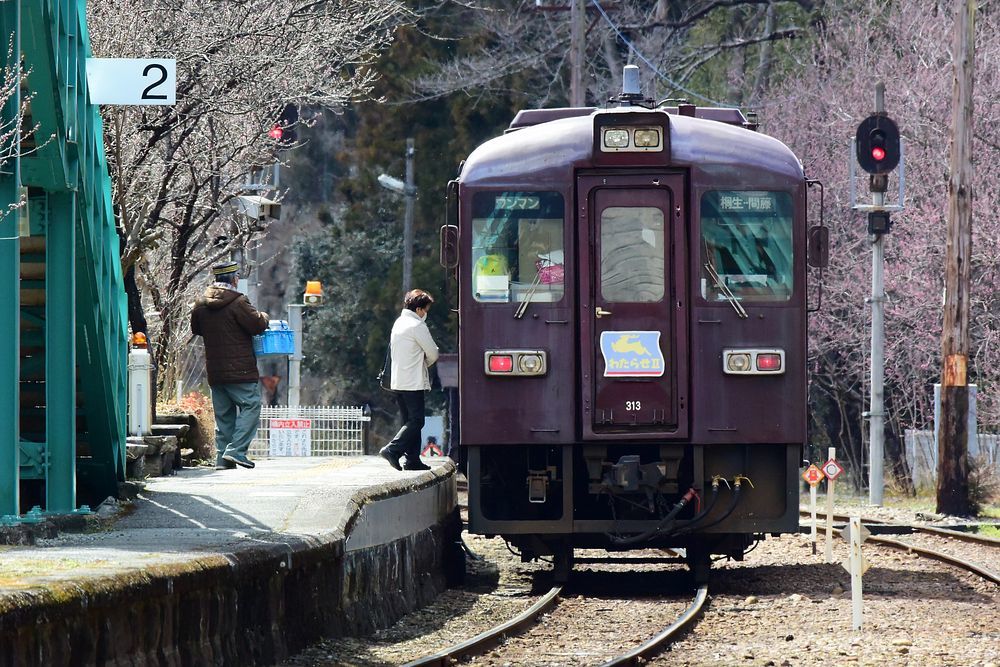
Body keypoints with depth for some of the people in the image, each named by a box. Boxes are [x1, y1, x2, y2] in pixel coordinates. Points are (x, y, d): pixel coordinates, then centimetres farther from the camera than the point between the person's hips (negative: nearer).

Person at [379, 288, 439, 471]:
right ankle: (392, 449, -19)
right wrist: (426, 363, 15)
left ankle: (413, 460, 11)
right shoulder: (417, 326, -13)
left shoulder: (398, 323, 14)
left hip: (398, 381, 9)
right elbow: (433, 353, -8)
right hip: (413, 382, -9)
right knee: (416, 421, -7)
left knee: (410, 421, 12)